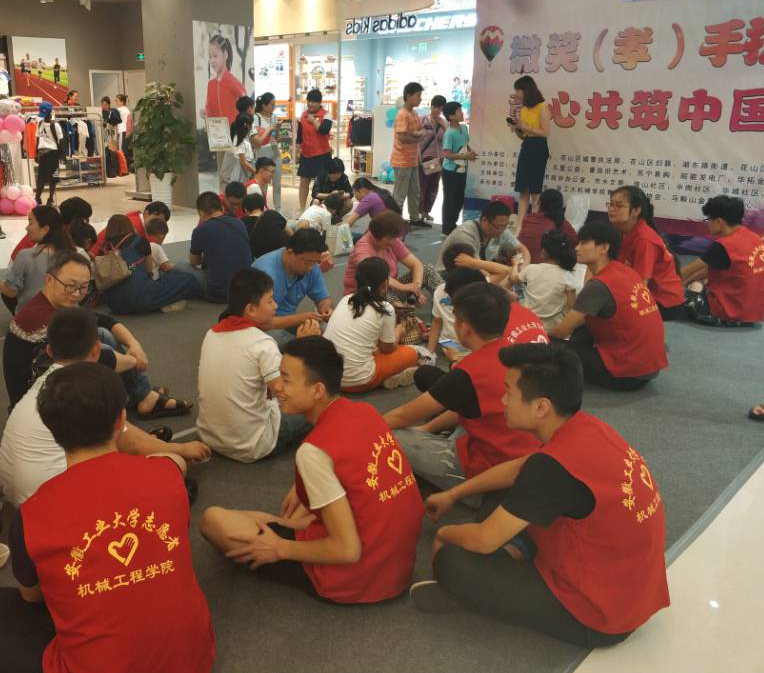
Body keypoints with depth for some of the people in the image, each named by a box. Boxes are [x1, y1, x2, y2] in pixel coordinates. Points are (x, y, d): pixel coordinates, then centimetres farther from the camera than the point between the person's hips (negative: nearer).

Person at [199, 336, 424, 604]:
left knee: (212, 520, -4)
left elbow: (348, 551, -23)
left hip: (355, 577, -7)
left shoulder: (314, 451, -25)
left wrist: (280, 548, -10)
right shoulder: (367, 412, -2)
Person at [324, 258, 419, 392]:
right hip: (356, 381, -5)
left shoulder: (345, 300, 7)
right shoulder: (385, 309, -7)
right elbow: (387, 348, 6)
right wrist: (398, 332, 27)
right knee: (410, 353, 13)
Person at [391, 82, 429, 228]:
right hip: (402, 161, -10)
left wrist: (417, 134, -12)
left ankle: (415, 218, 30)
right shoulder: (402, 115, -17)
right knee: (400, 194, -4)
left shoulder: (415, 114, 12)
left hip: (413, 160, 10)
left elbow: (421, 132, 11)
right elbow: (402, 137, -25)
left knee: (414, 192, 19)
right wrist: (417, 138, -9)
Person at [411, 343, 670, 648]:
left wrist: (444, 534, 3)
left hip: (598, 613, -8)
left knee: (451, 562, -10)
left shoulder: (555, 465, -32)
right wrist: (451, 495, 19)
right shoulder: (587, 428, -6)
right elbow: (518, 471, 13)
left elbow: (484, 540, -19)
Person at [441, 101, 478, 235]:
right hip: (451, 171, -8)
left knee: (460, 199, 15)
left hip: (462, 170, 8)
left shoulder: (464, 128, 5)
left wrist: (471, 152, -2)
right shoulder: (449, 133, -20)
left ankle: (452, 224, 30)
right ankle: (447, 229, 10)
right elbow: (446, 154, -24)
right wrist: (465, 156, -24)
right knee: (450, 200, 0)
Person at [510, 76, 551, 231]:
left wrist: (525, 127, -14)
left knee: (535, 191, -5)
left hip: (538, 149, -7)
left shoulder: (542, 107, -7)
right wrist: (516, 127, -2)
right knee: (523, 191, 4)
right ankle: (520, 225, 4)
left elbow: (545, 133, -13)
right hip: (525, 148, 7)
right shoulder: (523, 109, 13)